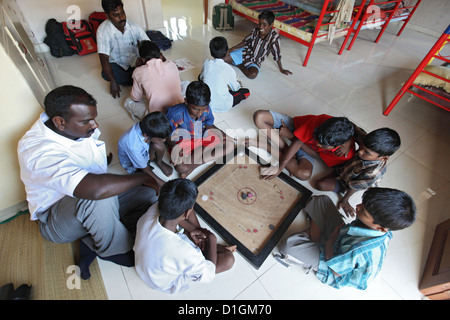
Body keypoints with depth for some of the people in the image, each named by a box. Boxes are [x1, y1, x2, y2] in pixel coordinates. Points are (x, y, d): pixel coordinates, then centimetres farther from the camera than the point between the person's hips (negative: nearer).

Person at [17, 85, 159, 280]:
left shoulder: (81, 127, -9)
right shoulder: (38, 152, -32)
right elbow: (95, 188, -48)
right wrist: (143, 177, -35)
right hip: (55, 219, -7)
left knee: (148, 195, -12)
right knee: (100, 199, -40)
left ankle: (92, 244, -4)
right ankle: (114, 251, -11)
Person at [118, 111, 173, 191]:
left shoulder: (146, 127, -30)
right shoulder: (133, 146, -43)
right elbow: (144, 168, -27)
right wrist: (161, 183, -19)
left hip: (144, 153, 5)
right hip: (132, 164, -5)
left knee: (159, 146, -28)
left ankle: (159, 162, 3)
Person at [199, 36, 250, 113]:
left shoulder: (206, 63, -7)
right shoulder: (229, 69, -17)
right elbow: (235, 88, -1)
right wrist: (238, 84, 23)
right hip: (221, 106, -1)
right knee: (246, 92, 10)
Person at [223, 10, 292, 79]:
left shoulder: (274, 37, -25)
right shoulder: (256, 30, -13)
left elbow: (277, 55, -17)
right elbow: (245, 41, 4)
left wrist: (281, 69, -10)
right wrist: (233, 48, 0)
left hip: (255, 61, -1)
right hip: (244, 52, 1)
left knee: (252, 74, -36)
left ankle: (239, 65, -8)